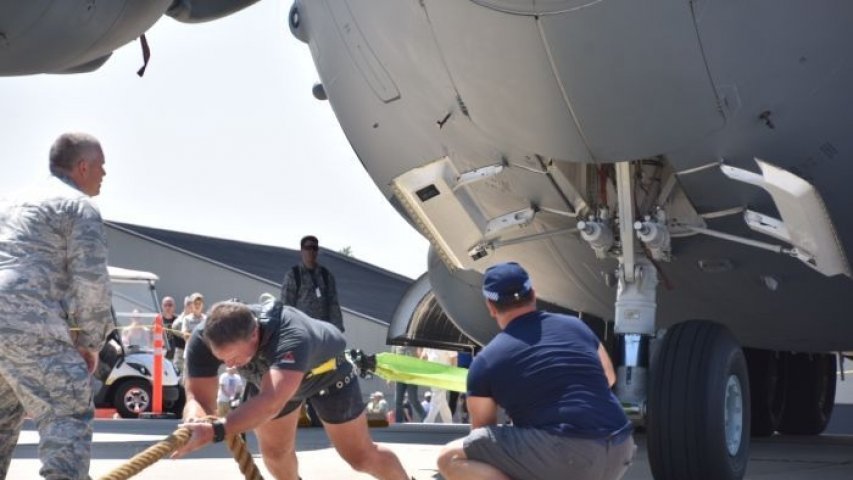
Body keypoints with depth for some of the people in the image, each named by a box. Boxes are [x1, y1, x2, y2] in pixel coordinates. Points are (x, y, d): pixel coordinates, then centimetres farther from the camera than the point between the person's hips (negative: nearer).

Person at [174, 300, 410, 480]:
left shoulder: (292, 336, -52)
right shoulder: (204, 340, -36)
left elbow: (271, 403, -65)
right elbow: (198, 397, -39)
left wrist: (216, 431, -78)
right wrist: (194, 424, -63)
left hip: (326, 372, -4)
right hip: (273, 377, 4)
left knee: (360, 456, 2)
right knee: (274, 452, 10)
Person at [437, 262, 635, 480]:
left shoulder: (485, 361, 5)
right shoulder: (575, 326, 17)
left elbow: (483, 432, 18)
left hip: (565, 455, -6)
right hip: (618, 453, 6)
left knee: (451, 458, 3)